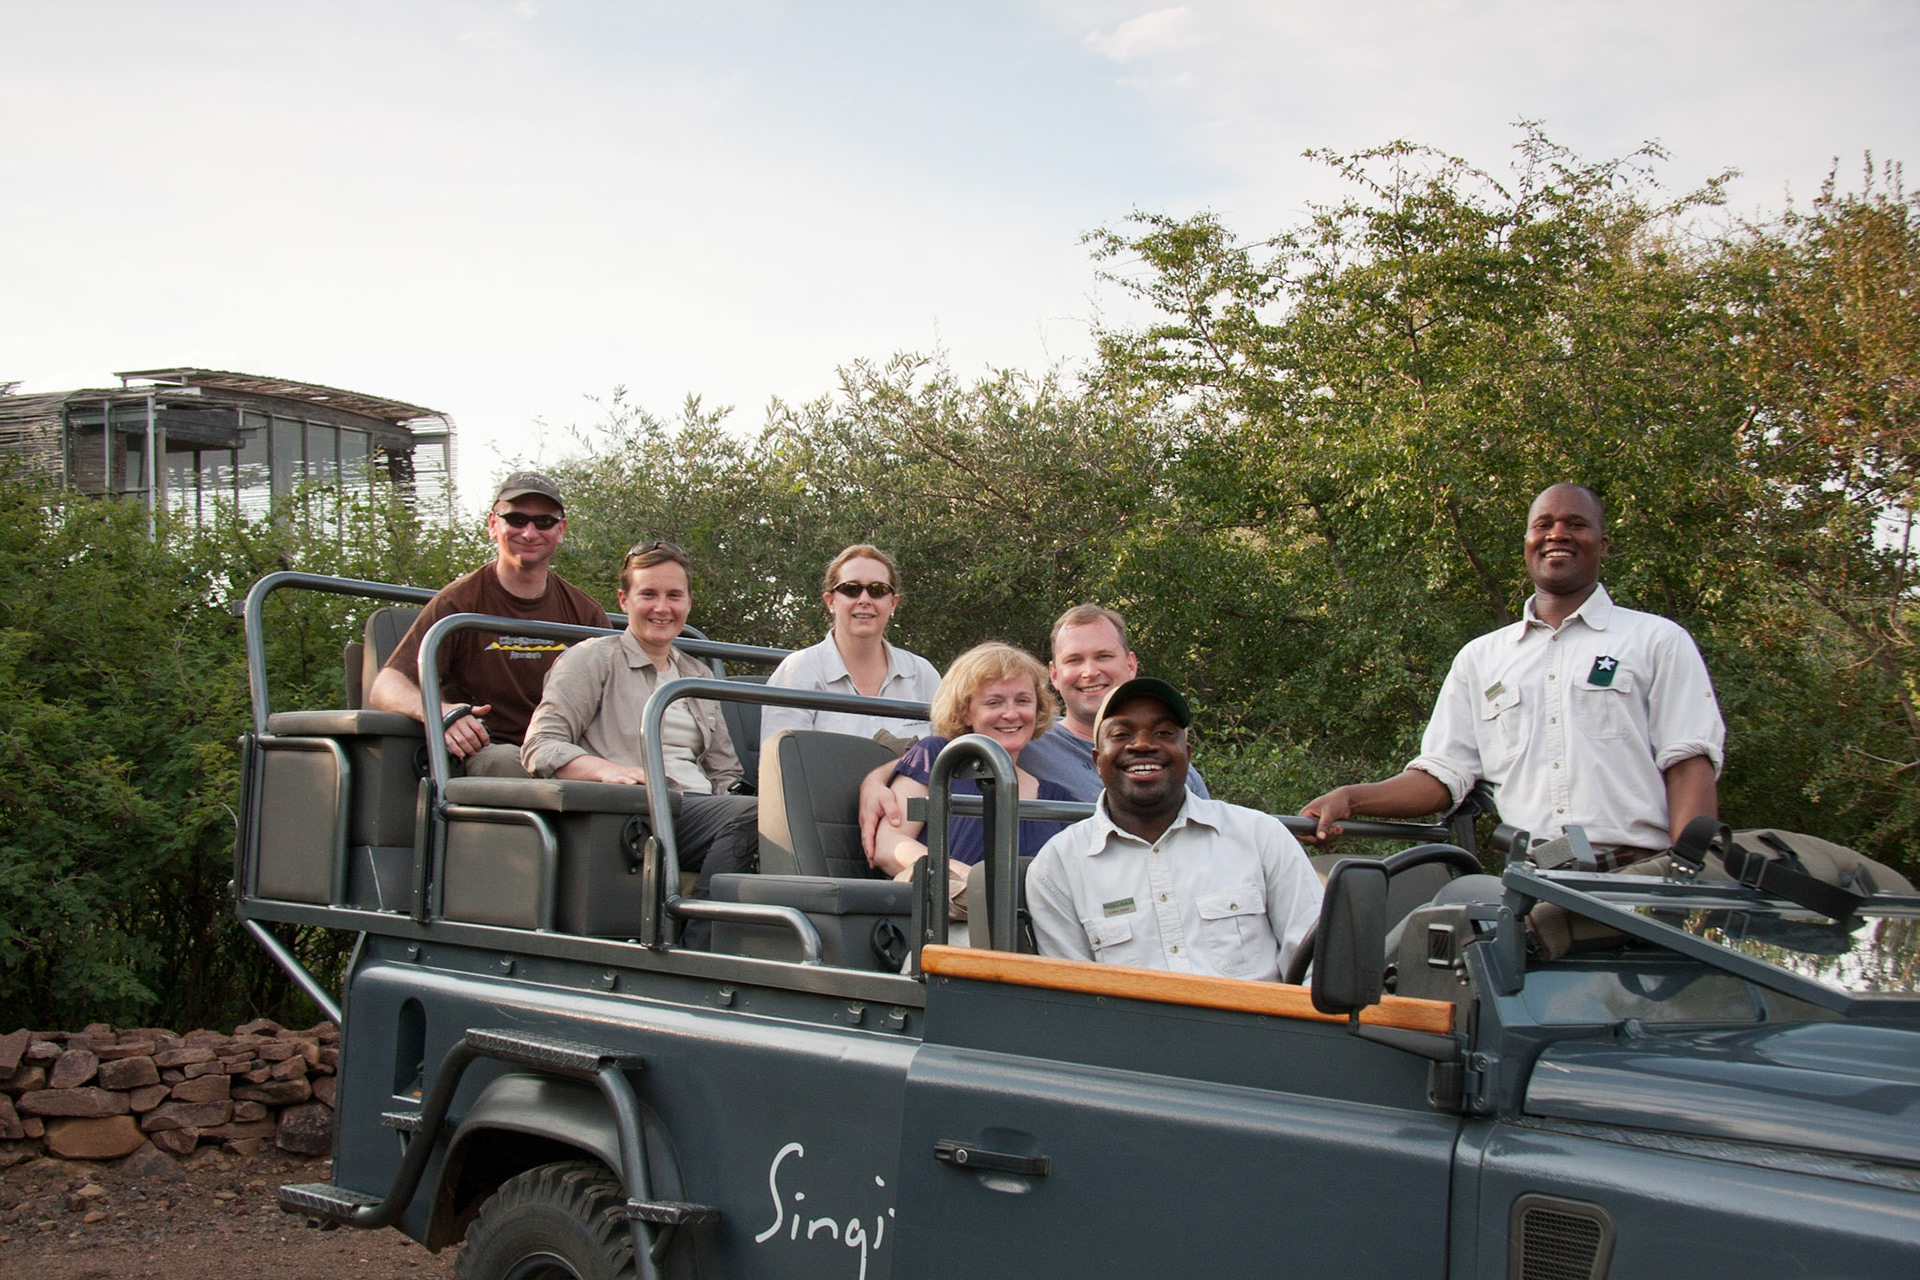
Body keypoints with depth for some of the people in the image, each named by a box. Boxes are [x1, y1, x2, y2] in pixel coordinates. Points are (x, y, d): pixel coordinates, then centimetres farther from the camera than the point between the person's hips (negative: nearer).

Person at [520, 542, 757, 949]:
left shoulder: (697, 675, 30)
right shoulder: (593, 659, 11)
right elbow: (540, 747, -2)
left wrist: (736, 794, 1)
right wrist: (608, 770, -21)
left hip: (699, 808, 6)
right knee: (749, 816, -34)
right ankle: (697, 952, -33)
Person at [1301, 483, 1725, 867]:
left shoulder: (1657, 641, 13)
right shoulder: (1480, 657, 22)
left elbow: (1689, 764, 4)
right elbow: (1443, 773, 17)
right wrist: (1350, 799, -2)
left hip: (1636, 879, -2)